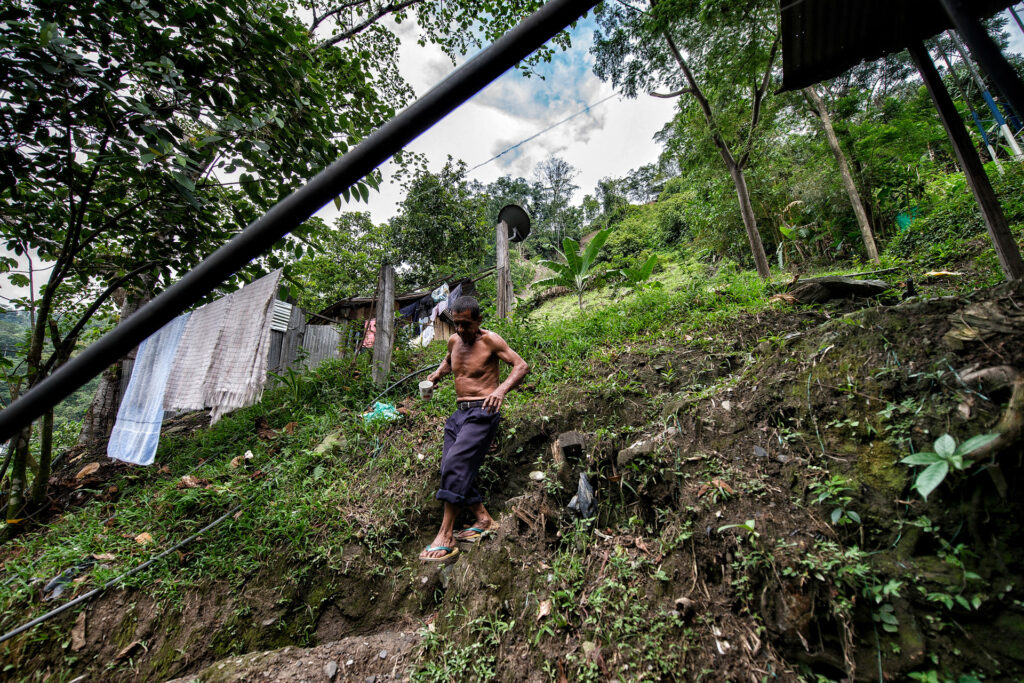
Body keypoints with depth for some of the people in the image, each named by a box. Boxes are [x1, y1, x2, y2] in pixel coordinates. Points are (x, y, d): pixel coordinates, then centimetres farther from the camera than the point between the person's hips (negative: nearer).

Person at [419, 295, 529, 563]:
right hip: (459, 413, 8)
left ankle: (446, 536, -13)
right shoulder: (453, 341, 12)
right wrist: (438, 372, 12)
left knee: (455, 463, -21)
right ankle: (483, 520, 16)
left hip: (482, 412, -8)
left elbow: (521, 365, -12)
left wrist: (502, 389, -29)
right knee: (451, 470, 4)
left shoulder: (489, 340, -8)